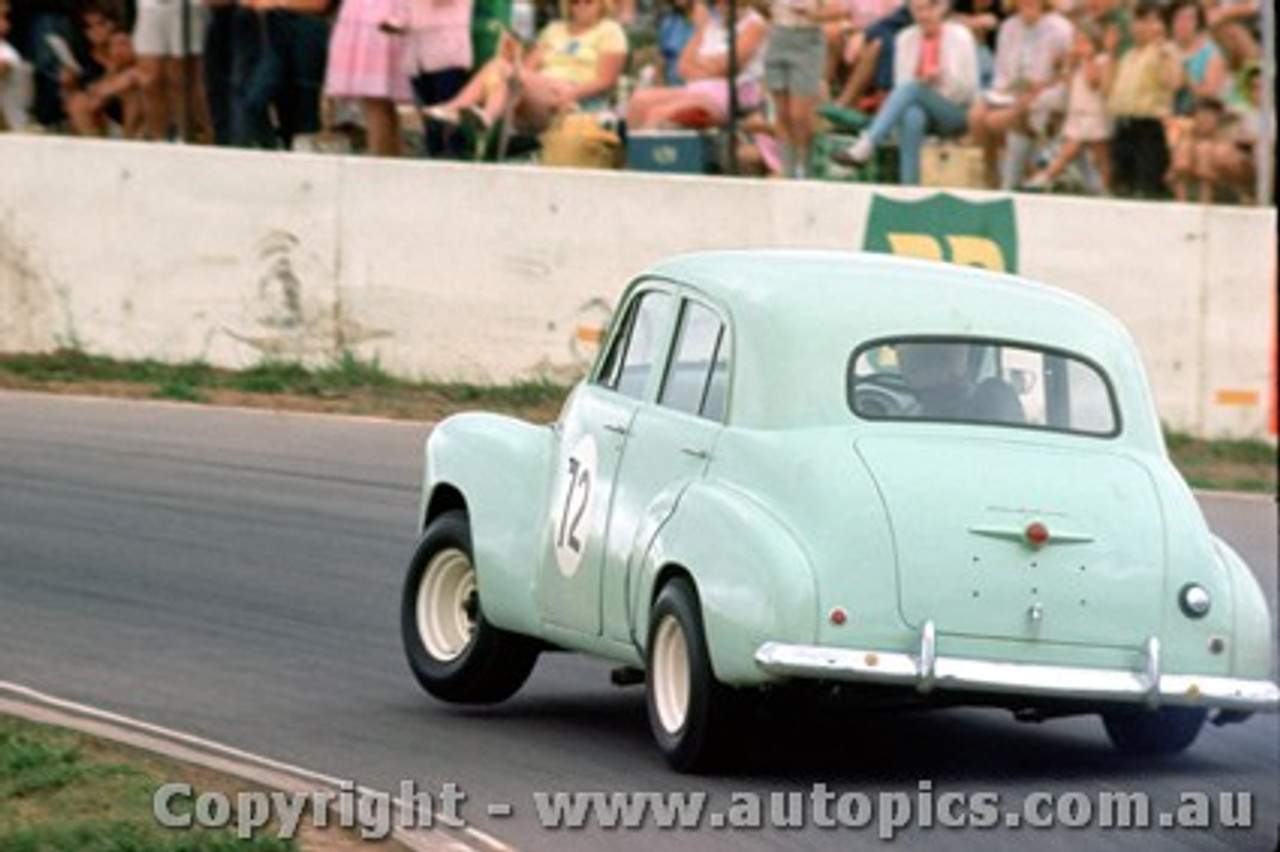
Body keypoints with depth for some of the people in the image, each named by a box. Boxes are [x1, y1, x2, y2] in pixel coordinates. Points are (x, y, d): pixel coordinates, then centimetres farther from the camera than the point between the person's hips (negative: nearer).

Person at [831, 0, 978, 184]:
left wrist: (942, 76, -23)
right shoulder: (906, 38, 7)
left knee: (911, 88, -32)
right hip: (919, 108, 2)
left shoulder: (959, 36, -3)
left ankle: (863, 148, -45)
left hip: (957, 113, -2)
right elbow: (900, 84, 5)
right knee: (912, 116, -38)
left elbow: (969, 89, -4)